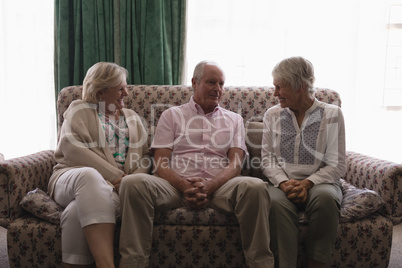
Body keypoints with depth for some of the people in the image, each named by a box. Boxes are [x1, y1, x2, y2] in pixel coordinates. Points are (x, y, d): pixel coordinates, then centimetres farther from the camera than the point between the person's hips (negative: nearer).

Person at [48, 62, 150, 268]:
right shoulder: (79, 110, 13)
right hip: (74, 177, -2)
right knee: (89, 175, -41)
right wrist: (114, 175, -15)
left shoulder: (132, 118, 24)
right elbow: (72, 149, -5)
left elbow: (145, 156, 15)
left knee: (77, 212, -34)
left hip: (115, 187, 2)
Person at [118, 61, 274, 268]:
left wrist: (209, 186, -15)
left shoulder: (234, 120, 22)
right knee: (134, 183, -30)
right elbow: (160, 163, 6)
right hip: (176, 186, 0)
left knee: (255, 187, -31)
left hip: (218, 187, 1)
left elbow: (235, 163, 7)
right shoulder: (172, 115, 18)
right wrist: (184, 186, -16)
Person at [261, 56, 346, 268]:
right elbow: (267, 158, 7)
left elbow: (336, 165, -2)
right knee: (277, 202, -34)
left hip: (319, 182, -1)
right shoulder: (272, 114, 11)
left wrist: (307, 183, -17)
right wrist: (284, 183, -12)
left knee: (325, 197, -35)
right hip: (282, 182, 1)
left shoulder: (332, 114, 2)